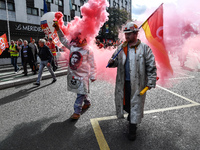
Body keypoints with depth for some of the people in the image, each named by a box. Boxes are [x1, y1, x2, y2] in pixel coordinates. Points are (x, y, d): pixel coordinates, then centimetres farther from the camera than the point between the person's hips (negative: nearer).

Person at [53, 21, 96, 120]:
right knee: (82, 92, 18)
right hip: (72, 74, 6)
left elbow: (92, 64, -5)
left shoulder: (88, 50, -8)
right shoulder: (72, 46, 6)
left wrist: (92, 76, -6)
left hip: (82, 75, -5)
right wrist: (58, 29, 4)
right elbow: (63, 40, 15)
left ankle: (77, 111, 2)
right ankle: (87, 103, 41)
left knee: (81, 93, -4)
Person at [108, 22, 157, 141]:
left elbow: (151, 67, -6)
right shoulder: (121, 48, 7)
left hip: (137, 84, -4)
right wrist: (112, 62, -7)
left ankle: (132, 130, 21)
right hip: (123, 82, 5)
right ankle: (131, 114, 49)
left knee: (135, 104, 5)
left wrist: (150, 82, -10)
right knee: (124, 102, 15)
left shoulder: (144, 48, -7)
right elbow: (117, 61, 17)